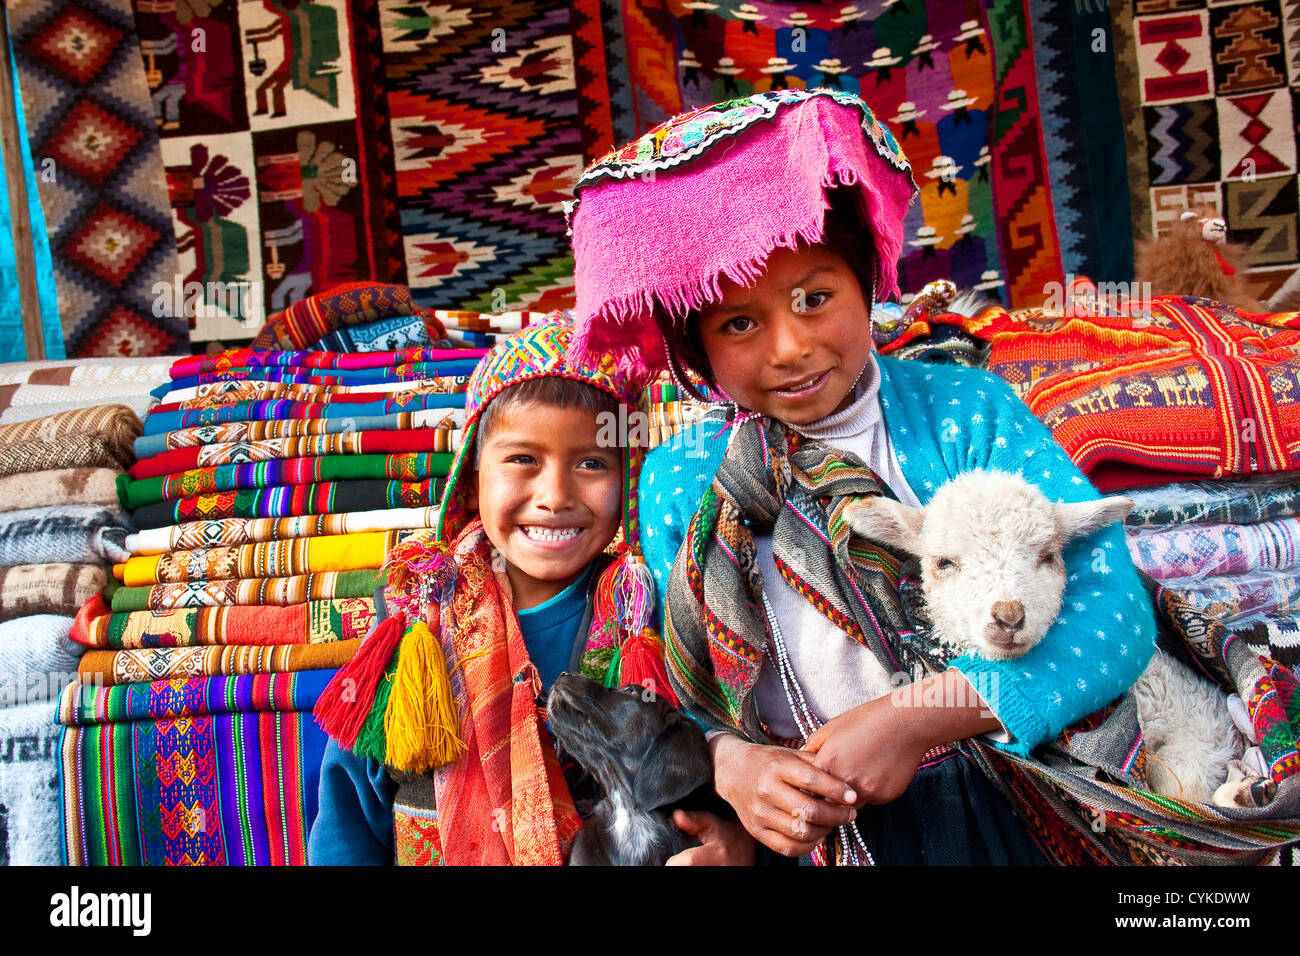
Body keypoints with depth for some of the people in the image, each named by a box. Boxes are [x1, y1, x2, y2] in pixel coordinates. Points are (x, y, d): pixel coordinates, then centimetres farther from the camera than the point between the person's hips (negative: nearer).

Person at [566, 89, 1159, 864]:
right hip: (801, 831, 2)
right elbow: (675, 691, 8)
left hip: (1002, 807, -1)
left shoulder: (967, 414, -1)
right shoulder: (674, 483, 6)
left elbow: (1115, 608, -8)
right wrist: (730, 763, -14)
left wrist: (916, 716, -17)